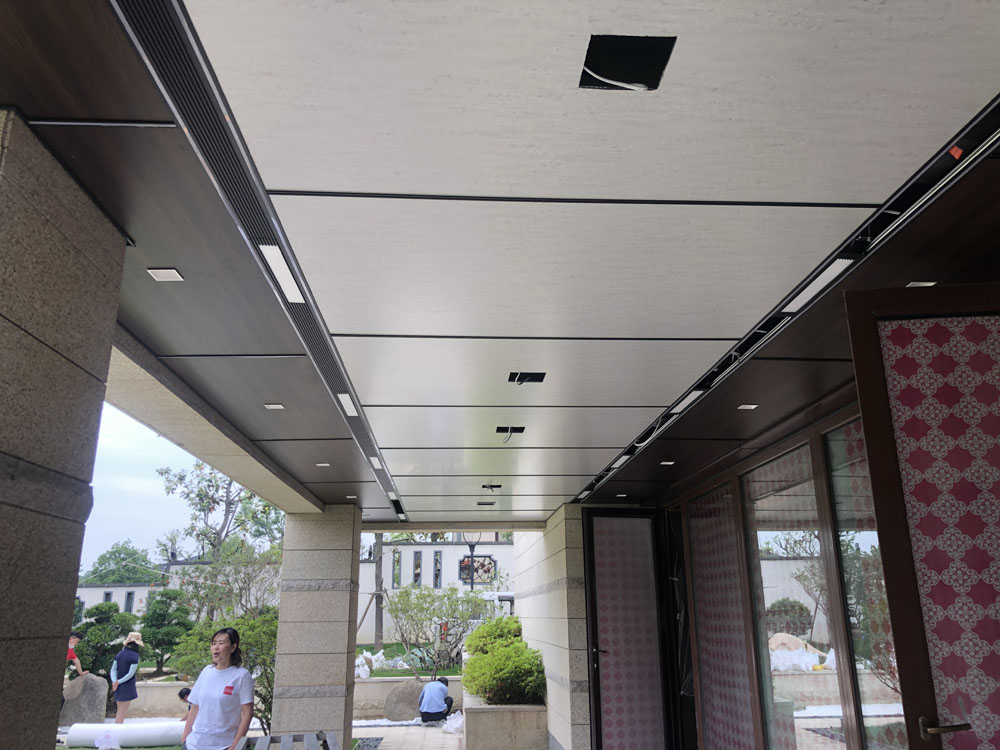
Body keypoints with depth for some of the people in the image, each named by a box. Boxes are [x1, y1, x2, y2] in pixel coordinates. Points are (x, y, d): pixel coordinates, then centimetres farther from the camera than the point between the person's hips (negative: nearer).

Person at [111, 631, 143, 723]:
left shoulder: (119, 654, 5)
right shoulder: (134, 656, -15)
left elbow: (113, 670, 2)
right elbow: (131, 674, -17)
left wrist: (115, 682, -10)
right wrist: (118, 682, -7)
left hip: (119, 687, 6)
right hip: (128, 687, -6)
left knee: (120, 711, 16)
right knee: (121, 713, -1)